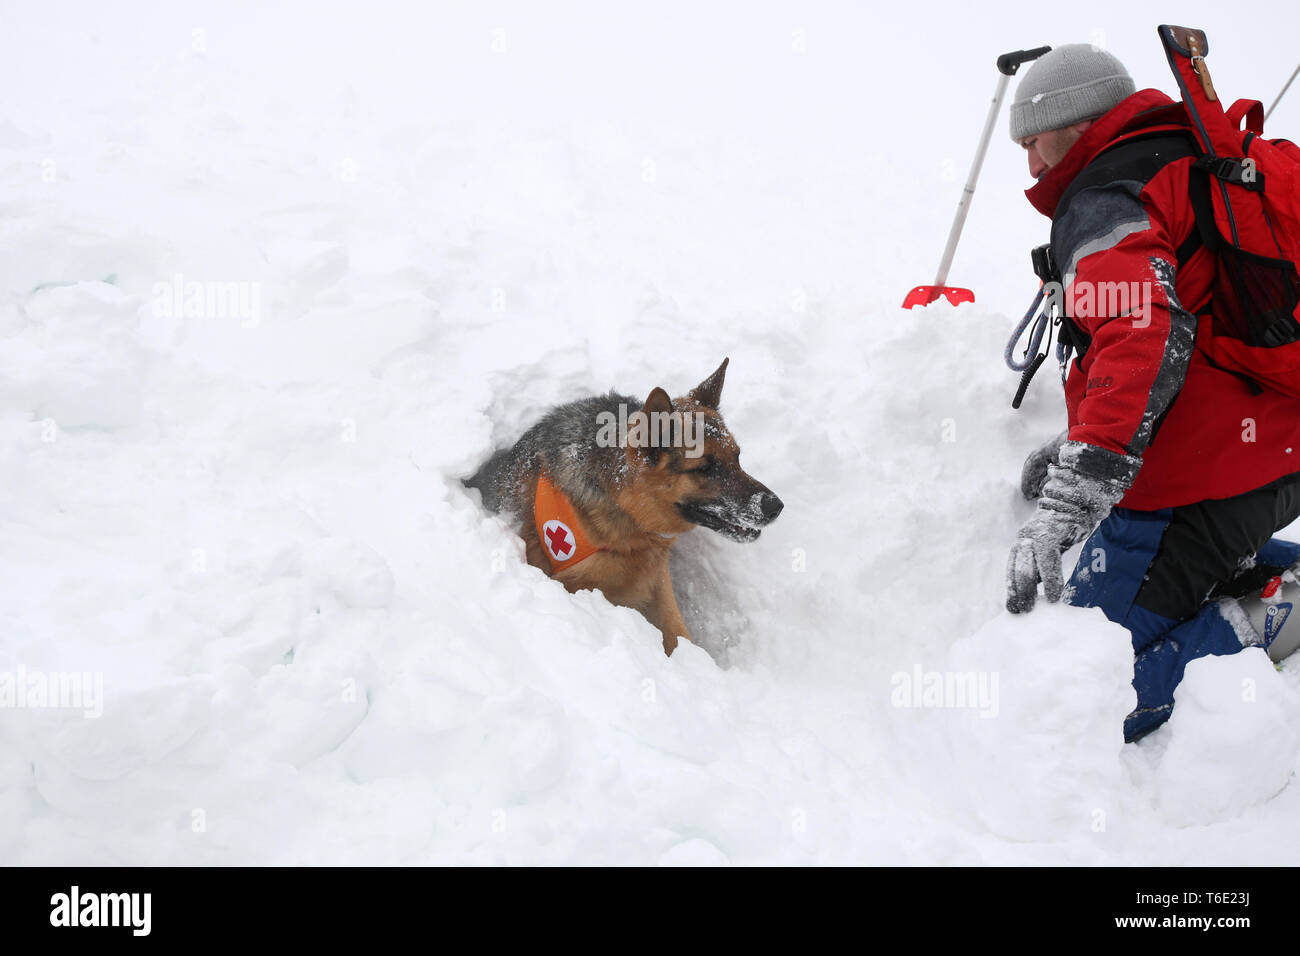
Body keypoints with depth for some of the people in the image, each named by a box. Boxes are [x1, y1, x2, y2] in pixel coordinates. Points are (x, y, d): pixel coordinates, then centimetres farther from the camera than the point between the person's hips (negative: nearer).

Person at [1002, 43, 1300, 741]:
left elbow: (1145, 341, -30)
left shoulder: (1102, 204, -10)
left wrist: (1066, 505, -38)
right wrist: (1075, 449, 27)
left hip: (1193, 490, -10)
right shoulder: (1193, 169, 21)